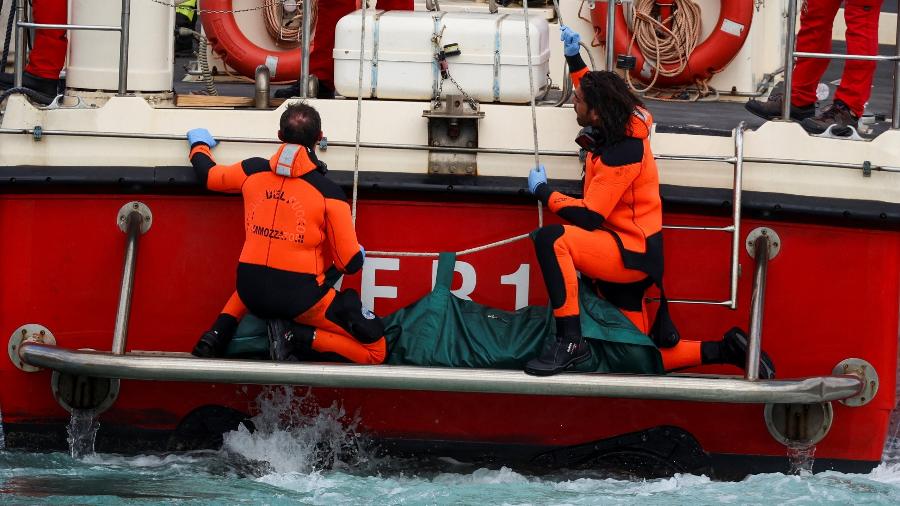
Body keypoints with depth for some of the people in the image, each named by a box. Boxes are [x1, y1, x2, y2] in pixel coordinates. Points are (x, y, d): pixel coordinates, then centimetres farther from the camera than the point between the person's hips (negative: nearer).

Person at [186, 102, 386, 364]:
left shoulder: (252, 171, 1)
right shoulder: (328, 192, -11)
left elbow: (207, 174, 22)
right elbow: (351, 263, -9)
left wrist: (199, 145, 45)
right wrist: (358, 255, 17)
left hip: (251, 293, 5)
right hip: (300, 298, -5)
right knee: (374, 351, 2)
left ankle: (218, 333, 18)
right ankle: (302, 339, -15)